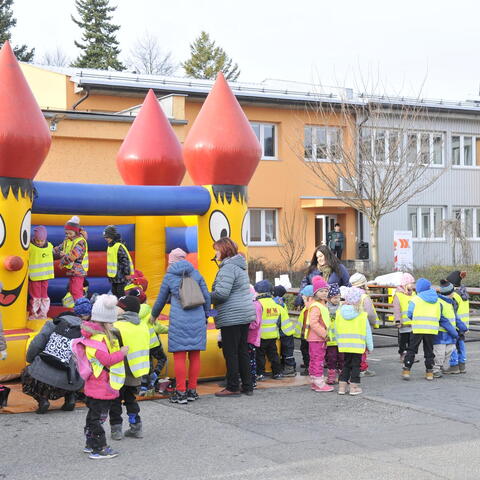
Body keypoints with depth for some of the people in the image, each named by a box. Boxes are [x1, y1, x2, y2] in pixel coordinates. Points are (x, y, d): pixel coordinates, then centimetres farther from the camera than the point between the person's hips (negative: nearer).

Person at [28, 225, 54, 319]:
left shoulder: (49, 246, 2)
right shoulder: (30, 247, -11)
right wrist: (27, 273, -12)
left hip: (45, 276, 4)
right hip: (34, 276, -4)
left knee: (44, 295, 9)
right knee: (35, 296, 3)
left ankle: (43, 313, 18)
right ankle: (34, 314, 14)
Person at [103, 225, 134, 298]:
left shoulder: (119, 246, -17)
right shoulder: (110, 247, 13)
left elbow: (125, 260, -19)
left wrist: (127, 273, -19)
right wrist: (109, 273, 24)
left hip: (120, 276, -10)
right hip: (113, 276, 10)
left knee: (120, 293, -7)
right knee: (114, 293, 15)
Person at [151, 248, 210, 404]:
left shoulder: (169, 276, 7)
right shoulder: (195, 273, 11)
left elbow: (161, 299, 17)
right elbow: (206, 297, 10)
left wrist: (154, 316, 33)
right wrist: (206, 316, 23)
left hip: (179, 320, -3)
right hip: (197, 319, 3)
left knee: (179, 356, -1)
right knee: (195, 355, 8)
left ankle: (181, 392, -1)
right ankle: (192, 391, 14)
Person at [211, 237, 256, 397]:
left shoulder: (228, 268, -15)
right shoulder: (239, 266, 17)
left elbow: (221, 293, -23)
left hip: (232, 317, -10)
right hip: (245, 316, 10)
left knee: (230, 353, -2)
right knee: (242, 351, 13)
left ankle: (233, 387, 2)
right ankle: (247, 385, 18)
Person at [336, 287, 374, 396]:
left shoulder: (339, 312, 0)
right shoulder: (362, 314, -10)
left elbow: (337, 330, 7)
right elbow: (367, 332, -4)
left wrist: (339, 342, 18)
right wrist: (370, 346, 5)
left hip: (344, 345, 4)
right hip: (358, 345, -4)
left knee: (346, 365, 14)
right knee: (356, 365, 5)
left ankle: (342, 386, 13)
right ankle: (354, 387, 6)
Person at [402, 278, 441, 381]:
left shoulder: (415, 299, -5)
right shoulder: (437, 301, 9)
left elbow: (409, 314, -3)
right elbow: (439, 315, 10)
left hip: (417, 329, -3)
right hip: (432, 329, 3)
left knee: (411, 350, 5)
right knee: (429, 351, 13)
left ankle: (406, 371, 1)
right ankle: (429, 372, 13)